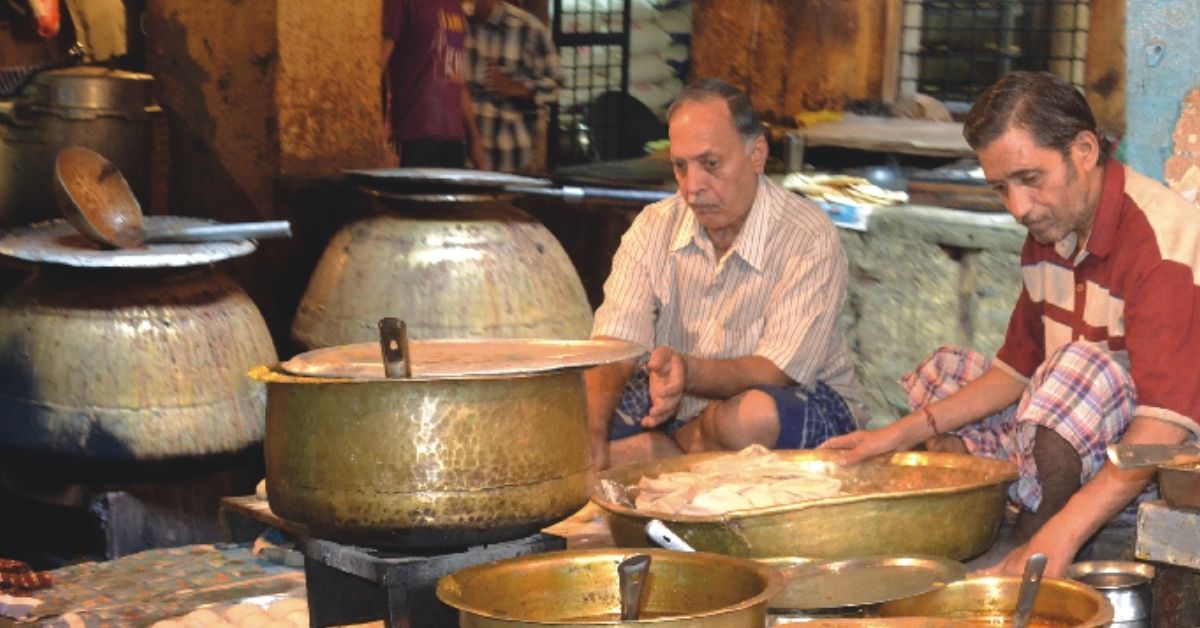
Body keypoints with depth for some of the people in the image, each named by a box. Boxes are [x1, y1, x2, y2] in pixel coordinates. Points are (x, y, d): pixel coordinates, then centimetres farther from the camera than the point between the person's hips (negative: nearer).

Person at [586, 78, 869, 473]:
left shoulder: (808, 239, -19)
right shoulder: (653, 228, -4)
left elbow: (776, 373, -25)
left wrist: (688, 372, -44)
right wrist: (591, 439, -33)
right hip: (677, 411, 3)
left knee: (751, 414, -38)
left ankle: (685, 442, -7)